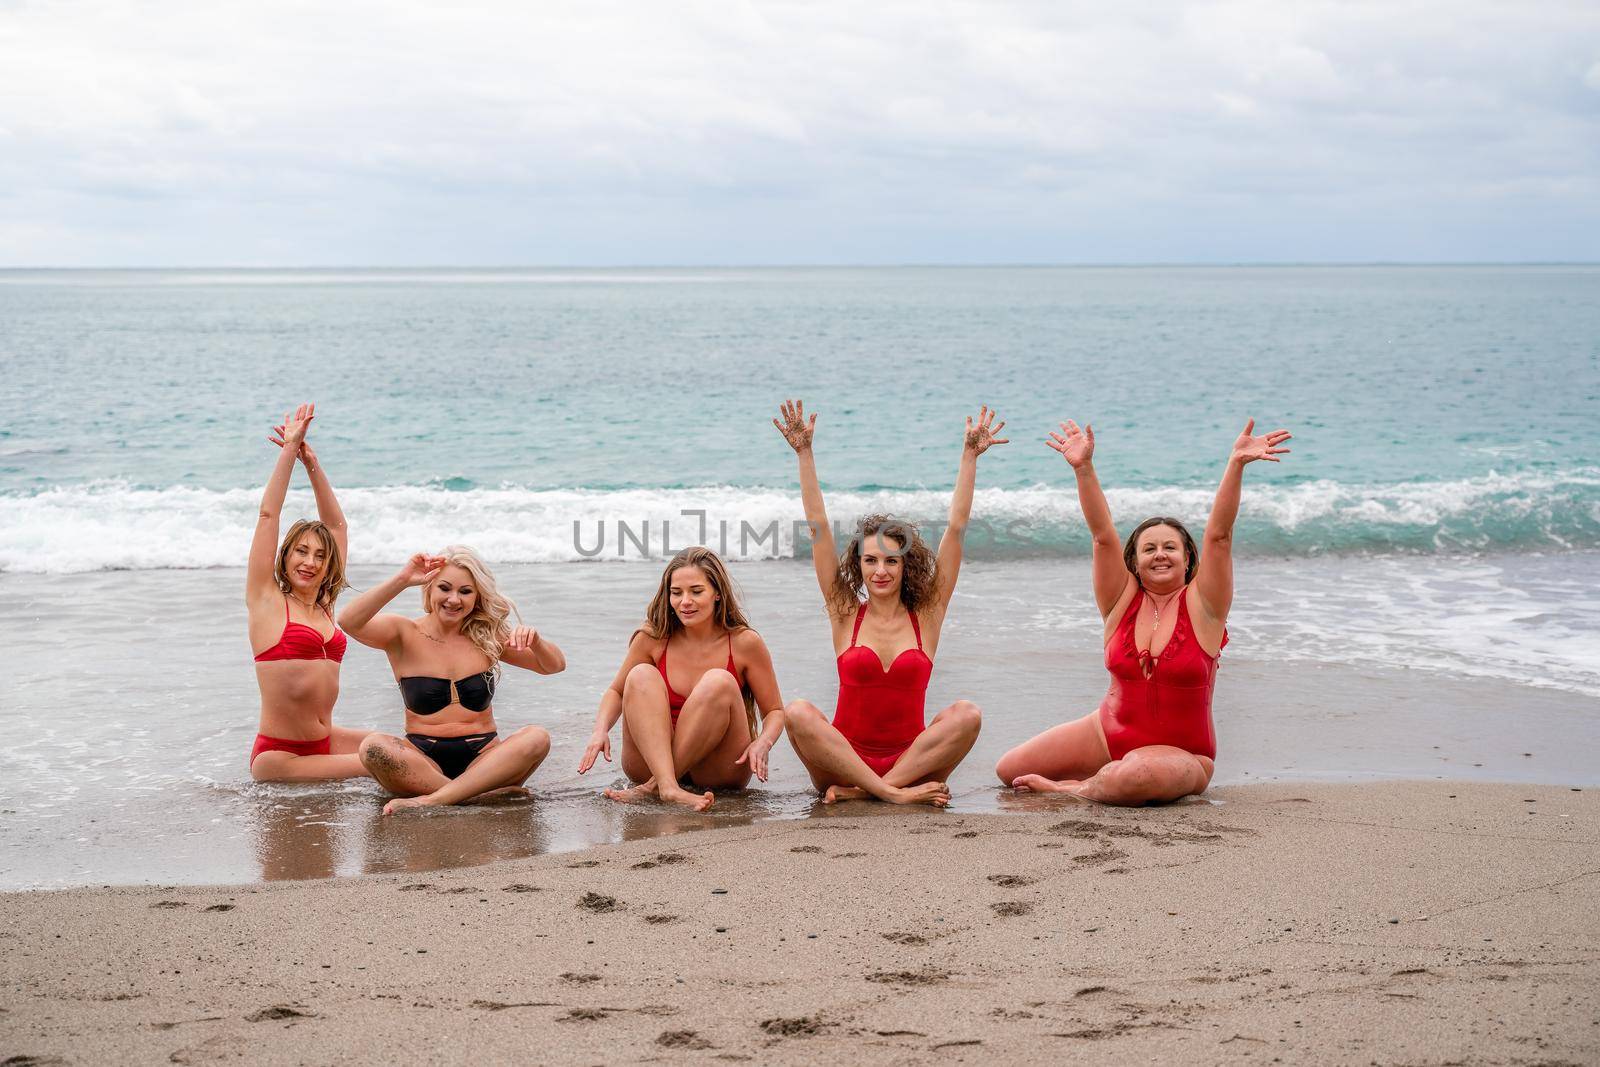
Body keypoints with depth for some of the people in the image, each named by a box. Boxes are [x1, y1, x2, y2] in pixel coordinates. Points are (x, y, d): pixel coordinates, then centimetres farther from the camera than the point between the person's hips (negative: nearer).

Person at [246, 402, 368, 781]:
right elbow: (268, 515, -5)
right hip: (278, 756, -7)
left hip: (326, 743, 7)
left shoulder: (324, 605, 13)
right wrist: (290, 450, -4)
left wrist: (312, 464, 13)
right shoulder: (267, 599, -2)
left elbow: (337, 525, 18)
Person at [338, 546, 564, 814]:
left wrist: (534, 641, -12)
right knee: (373, 747, -31)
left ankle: (430, 800, -33)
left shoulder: (488, 636, 9)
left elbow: (555, 666, 10)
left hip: (483, 757, 2)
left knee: (537, 738, -27)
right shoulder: (405, 634, 2)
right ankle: (485, 794, -34)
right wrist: (401, 581, -23)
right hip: (422, 759, -2)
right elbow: (349, 622, -16)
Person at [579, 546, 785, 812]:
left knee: (719, 682, -26)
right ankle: (668, 787, -40)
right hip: (653, 760, 2)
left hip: (720, 771, -2)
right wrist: (601, 730, -9)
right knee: (641, 676, -20)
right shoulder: (652, 639, 0)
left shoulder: (744, 643, -4)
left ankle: (651, 788, -26)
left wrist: (762, 743, -21)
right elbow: (616, 692, 12)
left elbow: (775, 711, 2)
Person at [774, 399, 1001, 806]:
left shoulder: (927, 615, 6)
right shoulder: (845, 614, 6)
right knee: (797, 713, -28)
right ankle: (895, 792, -32)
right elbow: (818, 527, 3)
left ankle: (859, 790, -25)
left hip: (911, 759, 1)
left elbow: (956, 528, 3)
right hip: (844, 756, -1)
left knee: (966, 714, -27)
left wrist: (970, 456, -1)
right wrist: (804, 454, -1)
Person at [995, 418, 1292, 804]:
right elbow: (1103, 534, -8)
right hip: (1109, 734, 5)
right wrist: (1083, 469, -19)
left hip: (1181, 754, -4)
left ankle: (1078, 788, -6)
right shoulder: (1122, 601, 1)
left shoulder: (1202, 605, -6)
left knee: (1136, 776, -40)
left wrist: (1236, 466, -29)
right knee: (1010, 771, -1)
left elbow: (1218, 535, -17)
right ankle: (1111, 776, 17)